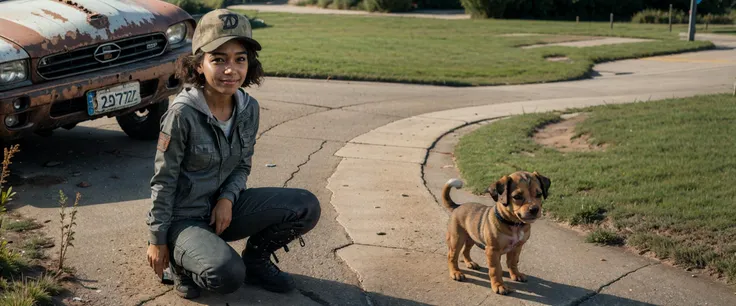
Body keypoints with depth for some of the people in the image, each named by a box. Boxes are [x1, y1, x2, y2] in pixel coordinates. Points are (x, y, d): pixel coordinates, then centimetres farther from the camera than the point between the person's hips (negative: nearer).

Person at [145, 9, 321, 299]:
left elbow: (242, 166, 7)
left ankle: (256, 258, 13)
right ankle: (182, 260, 3)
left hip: (222, 208, 6)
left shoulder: (248, 108, -5)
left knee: (307, 207, -10)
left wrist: (227, 199, -14)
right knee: (228, 274, -32)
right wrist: (157, 240, -8)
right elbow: (164, 181, -13)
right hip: (183, 217, -5)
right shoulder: (182, 113, -22)